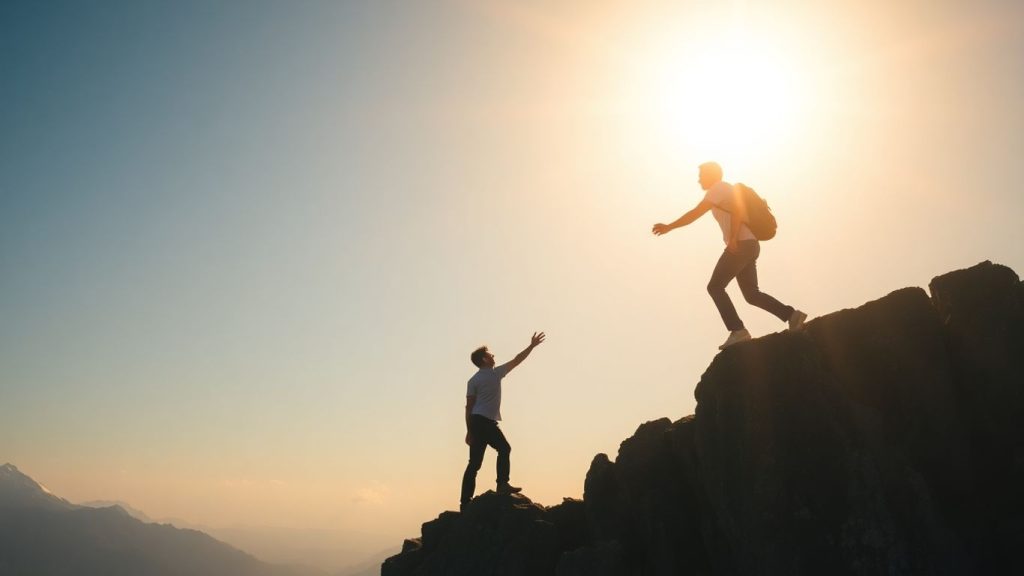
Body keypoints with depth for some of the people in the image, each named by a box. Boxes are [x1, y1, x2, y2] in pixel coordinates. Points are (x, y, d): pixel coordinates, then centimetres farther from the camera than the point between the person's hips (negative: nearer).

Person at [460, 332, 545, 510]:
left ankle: (466, 500, 0)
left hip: (475, 421, 6)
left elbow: (469, 406, 8)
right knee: (504, 449, 8)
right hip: (487, 421, -6)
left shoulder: (473, 380, 13)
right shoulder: (495, 373, 2)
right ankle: (502, 484, -4)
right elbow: (517, 360, 12)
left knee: (474, 462, 4)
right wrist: (532, 345, 22)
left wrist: (469, 431, 10)